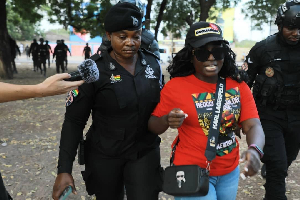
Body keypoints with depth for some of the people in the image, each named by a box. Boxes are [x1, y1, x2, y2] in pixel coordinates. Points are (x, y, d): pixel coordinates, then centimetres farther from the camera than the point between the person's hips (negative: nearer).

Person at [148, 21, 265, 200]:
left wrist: (255, 150, -31)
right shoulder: (175, 86, -13)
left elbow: (253, 125, -10)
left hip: (231, 172, 4)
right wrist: (167, 120, -27)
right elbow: (153, 127, -5)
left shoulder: (238, 86, -4)